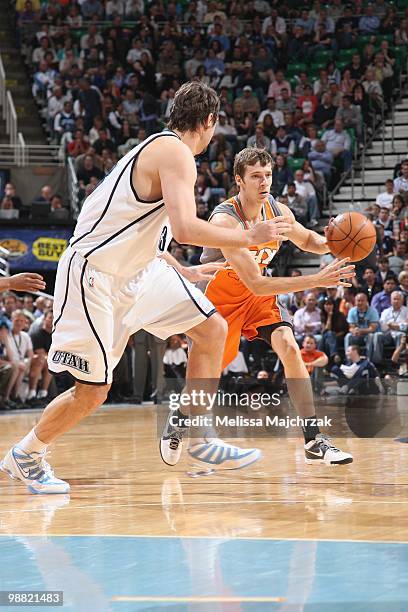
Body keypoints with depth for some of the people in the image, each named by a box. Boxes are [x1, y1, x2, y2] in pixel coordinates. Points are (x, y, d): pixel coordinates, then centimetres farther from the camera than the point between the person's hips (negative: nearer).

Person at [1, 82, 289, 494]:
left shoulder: (159, 149, 13)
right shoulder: (175, 152, -17)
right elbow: (185, 229, -30)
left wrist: (186, 273, 28)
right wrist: (249, 237, -19)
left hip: (135, 267, 10)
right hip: (93, 273, -10)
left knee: (212, 329, 5)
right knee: (92, 391, -4)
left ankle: (185, 435, 13)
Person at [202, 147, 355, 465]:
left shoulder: (277, 211, -12)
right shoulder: (225, 220, -32)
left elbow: (307, 239, 12)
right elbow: (256, 284, -37)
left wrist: (331, 243, -15)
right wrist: (317, 280, -43)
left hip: (261, 294, 4)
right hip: (221, 295, -4)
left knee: (290, 348, -15)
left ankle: (314, 442, -16)